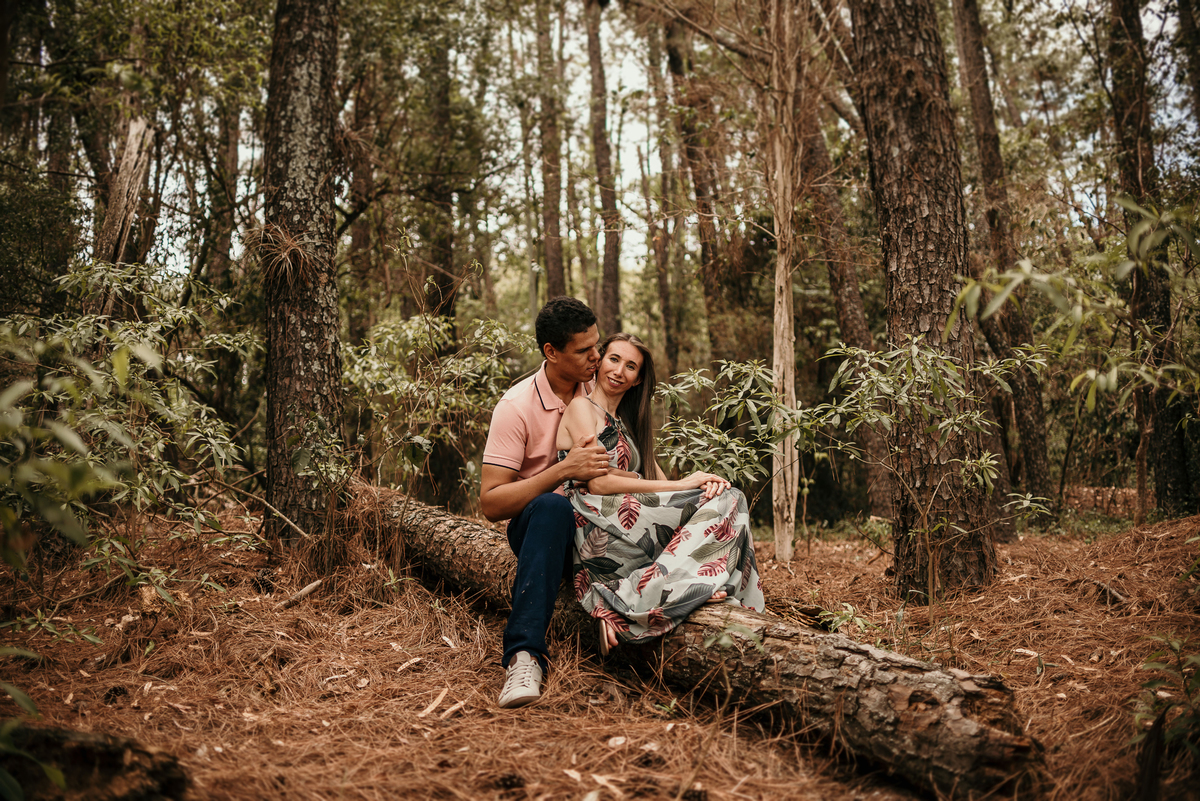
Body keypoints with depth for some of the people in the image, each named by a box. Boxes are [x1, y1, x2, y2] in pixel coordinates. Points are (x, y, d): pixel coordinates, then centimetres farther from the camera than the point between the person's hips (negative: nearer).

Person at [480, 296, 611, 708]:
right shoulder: (516, 407, -11)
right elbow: (491, 503, -16)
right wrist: (564, 470, -26)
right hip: (538, 526, -3)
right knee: (553, 506, -41)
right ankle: (524, 655, -42)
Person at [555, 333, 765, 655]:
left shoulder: (627, 423, 27)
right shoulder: (582, 407, 2)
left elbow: (656, 480, 14)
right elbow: (598, 483, -11)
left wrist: (701, 483, -9)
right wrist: (682, 485, -10)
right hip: (598, 528, -7)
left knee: (727, 496, -10)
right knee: (725, 501, -15)